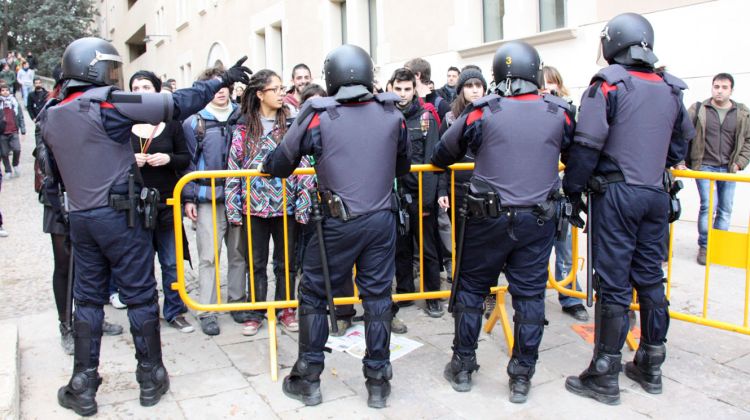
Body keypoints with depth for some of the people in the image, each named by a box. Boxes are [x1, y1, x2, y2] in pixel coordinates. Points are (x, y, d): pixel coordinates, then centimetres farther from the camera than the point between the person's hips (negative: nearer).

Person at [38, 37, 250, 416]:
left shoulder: (50, 117, 8)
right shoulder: (108, 103, -13)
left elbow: (56, 171, 16)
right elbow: (177, 104, -14)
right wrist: (221, 81, -5)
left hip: (79, 217, 6)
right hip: (119, 215, -6)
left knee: (87, 299, 14)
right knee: (140, 296, 6)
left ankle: (82, 387, 19)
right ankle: (151, 378, 17)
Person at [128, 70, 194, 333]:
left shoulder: (171, 123, 3)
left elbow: (186, 158, 7)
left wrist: (168, 158, -13)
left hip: (167, 203, 1)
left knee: (171, 262, 8)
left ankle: (174, 312, 23)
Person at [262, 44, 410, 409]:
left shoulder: (318, 115, -7)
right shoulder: (391, 113, 2)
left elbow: (281, 162, 2)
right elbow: (403, 165, 15)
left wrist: (267, 167, 24)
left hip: (340, 223, -3)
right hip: (382, 220, 3)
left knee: (312, 294, 12)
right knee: (377, 296, 11)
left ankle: (307, 379, 22)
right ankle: (378, 382, 21)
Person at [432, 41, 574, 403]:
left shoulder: (482, 112, -7)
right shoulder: (559, 112, 0)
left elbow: (443, 154, 5)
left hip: (490, 218, -2)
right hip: (540, 220, 2)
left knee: (471, 288, 13)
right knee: (529, 295, 9)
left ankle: (462, 367, 23)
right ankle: (522, 378, 18)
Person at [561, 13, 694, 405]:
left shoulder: (607, 85, -7)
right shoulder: (670, 90, 11)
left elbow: (586, 145, -14)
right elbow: (679, 145, 18)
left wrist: (572, 190, -5)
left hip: (615, 193, -6)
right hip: (656, 195, 6)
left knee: (613, 283, -3)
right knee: (650, 278, 13)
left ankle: (605, 376, 6)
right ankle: (650, 366, 26)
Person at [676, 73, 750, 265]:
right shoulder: (698, 110, 0)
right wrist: (680, 161, -7)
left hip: (728, 169, 3)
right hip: (704, 166, -3)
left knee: (725, 209, 6)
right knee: (708, 205, -12)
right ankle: (704, 246, 3)